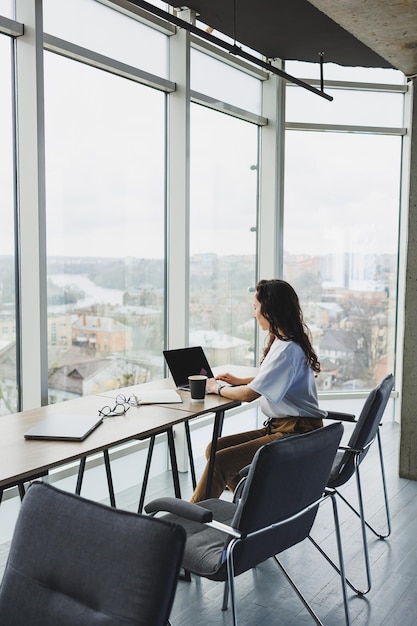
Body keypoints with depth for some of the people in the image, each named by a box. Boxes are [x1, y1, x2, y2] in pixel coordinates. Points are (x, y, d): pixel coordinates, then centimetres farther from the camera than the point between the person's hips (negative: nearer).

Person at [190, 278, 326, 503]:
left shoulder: (287, 349, -21)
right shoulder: (287, 340, 10)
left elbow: (249, 394, -22)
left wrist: (218, 388, -4)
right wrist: (239, 381, 16)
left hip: (296, 434, -10)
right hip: (280, 426, 10)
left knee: (220, 462, -19)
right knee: (215, 448, 2)